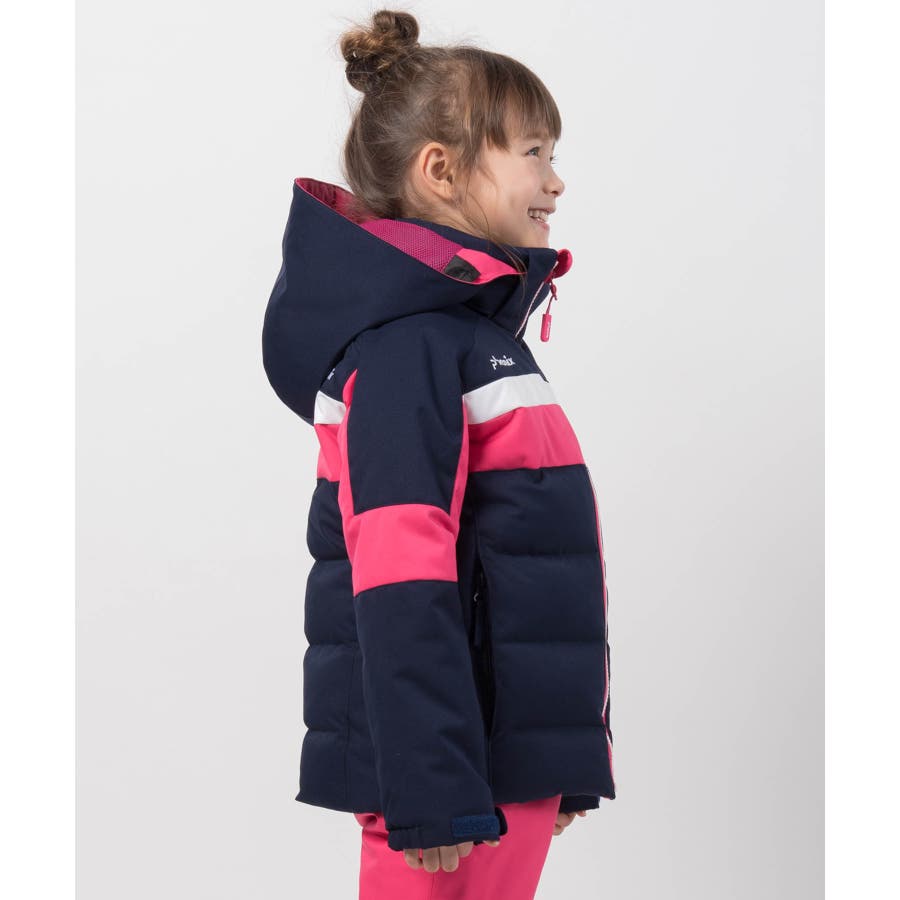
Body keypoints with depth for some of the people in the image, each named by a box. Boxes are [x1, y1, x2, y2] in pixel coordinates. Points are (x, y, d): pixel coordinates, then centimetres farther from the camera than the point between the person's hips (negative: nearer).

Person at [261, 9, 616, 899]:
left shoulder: (483, 336, 16)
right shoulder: (406, 348, -14)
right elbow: (401, 589, -22)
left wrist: (564, 761, 24)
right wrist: (431, 793, -26)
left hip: (516, 758, 9)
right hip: (460, 764, -9)